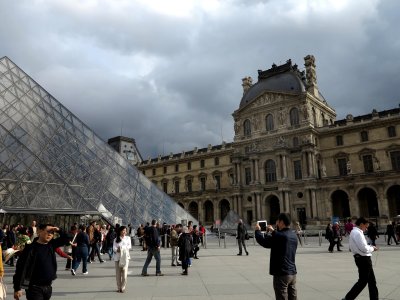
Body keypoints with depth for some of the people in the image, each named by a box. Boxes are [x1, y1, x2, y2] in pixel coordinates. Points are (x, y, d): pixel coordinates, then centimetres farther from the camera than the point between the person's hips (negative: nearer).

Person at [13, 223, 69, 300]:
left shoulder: (51, 245, 3)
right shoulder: (31, 248, -13)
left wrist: (58, 230, -7)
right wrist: (17, 288, -14)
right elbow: (20, 268, -13)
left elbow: (65, 239, 12)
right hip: (34, 288, -6)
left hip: (48, 287, 6)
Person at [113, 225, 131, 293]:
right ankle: (119, 288, 15)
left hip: (125, 257, 0)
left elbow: (129, 246, 0)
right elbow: (114, 247, -2)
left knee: (124, 272, -7)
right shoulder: (116, 239, 9)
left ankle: (123, 288, 2)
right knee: (118, 273, 2)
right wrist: (117, 250, -23)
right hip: (117, 257, 1)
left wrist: (123, 248, -17)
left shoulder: (128, 238, 10)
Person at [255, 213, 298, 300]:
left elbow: (263, 242, -16)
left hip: (282, 274, -8)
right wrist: (273, 231, 23)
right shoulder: (293, 236, 7)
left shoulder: (280, 236, -19)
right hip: (293, 273, 8)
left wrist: (257, 230, -1)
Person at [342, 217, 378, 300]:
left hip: (361, 258, 10)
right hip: (363, 259, -10)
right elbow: (364, 249, -22)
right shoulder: (358, 233, -19)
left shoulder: (354, 232, 14)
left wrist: (370, 247, 9)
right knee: (363, 281, -1)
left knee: (372, 281, 17)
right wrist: (372, 248, -4)